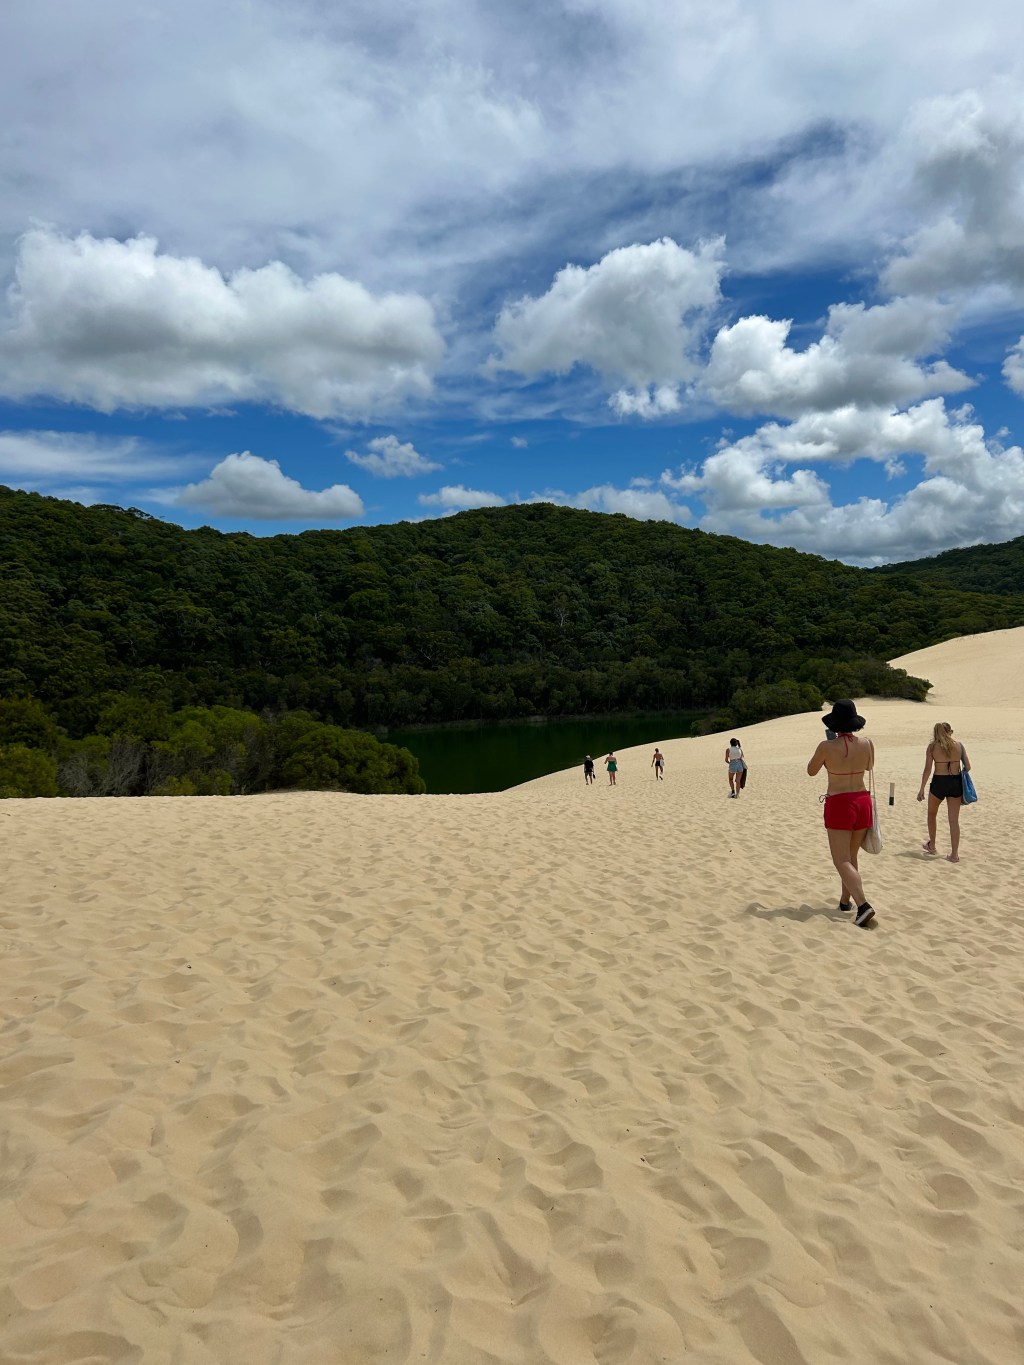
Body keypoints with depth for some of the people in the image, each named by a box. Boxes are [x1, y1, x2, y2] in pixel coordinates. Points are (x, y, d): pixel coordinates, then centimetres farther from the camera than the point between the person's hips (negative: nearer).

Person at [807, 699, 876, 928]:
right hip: (862, 801, 5)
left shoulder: (827, 746, -14)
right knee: (851, 857, 20)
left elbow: (811, 771, 3)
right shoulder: (867, 743, -1)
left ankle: (863, 906, -21)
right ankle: (845, 901, 30)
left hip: (838, 805, -5)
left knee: (842, 862, -6)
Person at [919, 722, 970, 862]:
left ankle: (932, 846, 33)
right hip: (956, 783, 2)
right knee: (954, 820, 5)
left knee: (932, 814, 22)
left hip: (939, 783, -2)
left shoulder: (932, 746, -4)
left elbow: (927, 769, -9)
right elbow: (967, 767, 2)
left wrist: (922, 789, -5)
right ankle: (954, 854, 2)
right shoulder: (959, 745, 2)